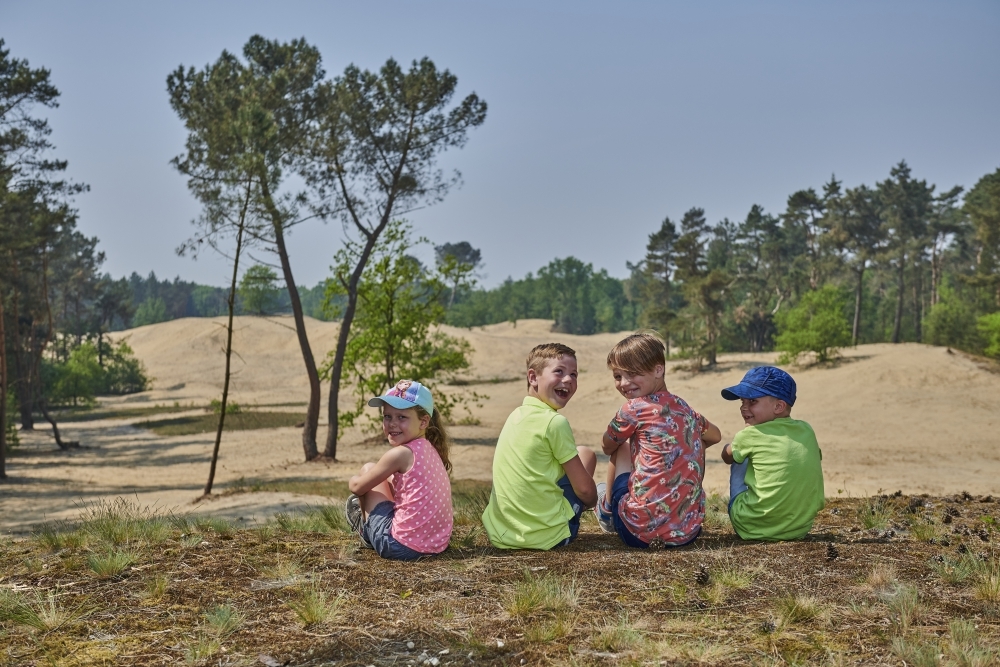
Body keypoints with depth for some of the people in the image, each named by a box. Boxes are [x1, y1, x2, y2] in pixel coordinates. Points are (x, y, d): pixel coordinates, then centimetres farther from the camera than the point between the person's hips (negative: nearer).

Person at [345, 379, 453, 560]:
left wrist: (354, 480, 20)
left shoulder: (400, 454, -15)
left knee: (368, 469, 10)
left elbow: (357, 487, -2)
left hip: (400, 546, -8)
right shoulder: (430, 450, 8)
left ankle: (364, 526, 29)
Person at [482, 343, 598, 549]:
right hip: (545, 537, -7)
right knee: (585, 454, 13)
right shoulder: (556, 422, -13)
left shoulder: (515, 416, 8)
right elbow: (584, 489, -9)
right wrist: (593, 500, 14)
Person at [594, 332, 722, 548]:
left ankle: (607, 510, 32)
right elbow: (715, 436, 33)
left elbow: (608, 447, 14)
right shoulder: (684, 408, 10)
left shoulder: (634, 409, -7)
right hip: (688, 531, 5)